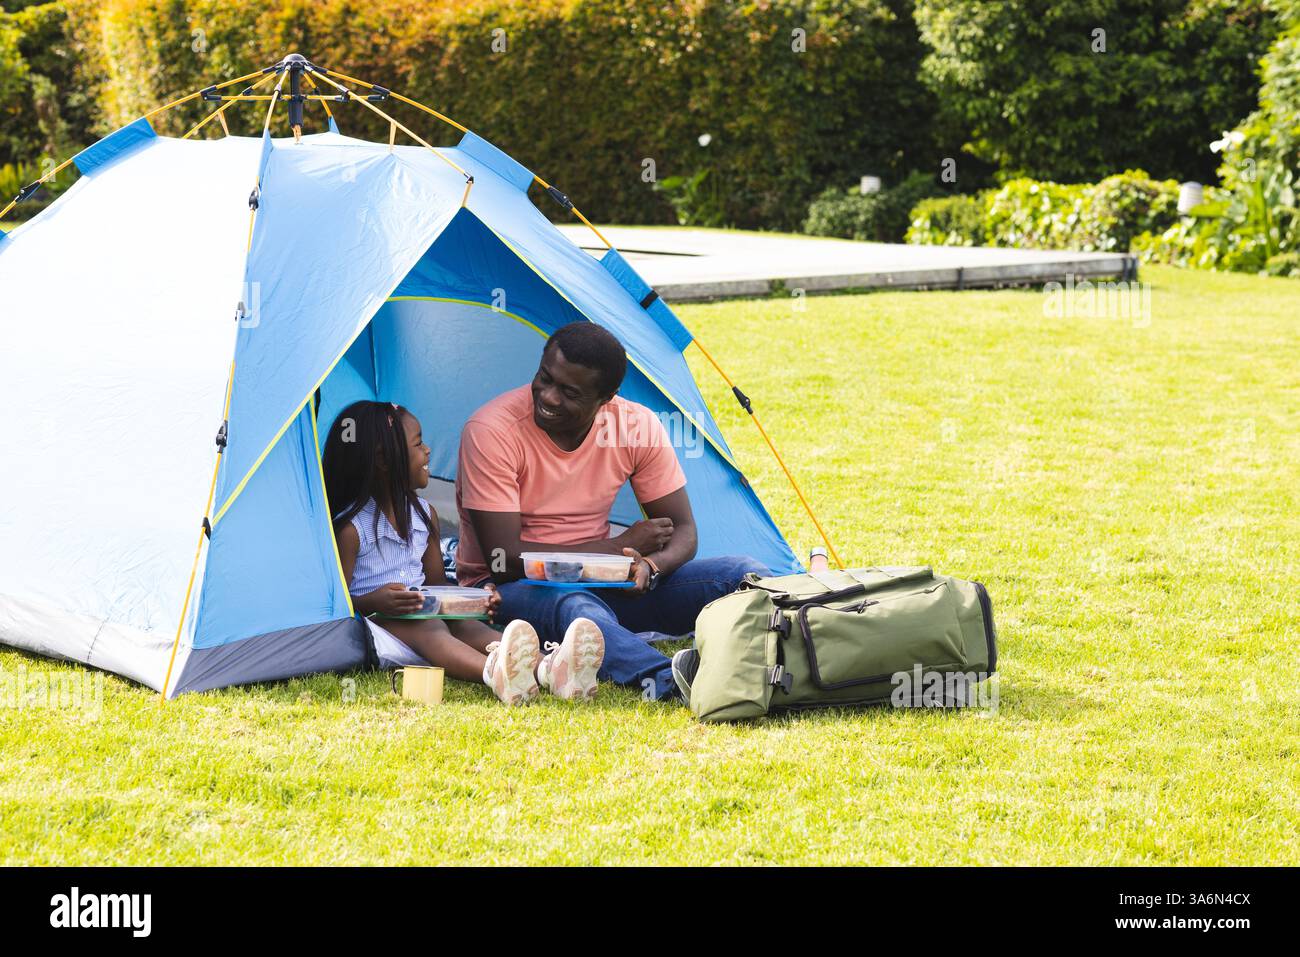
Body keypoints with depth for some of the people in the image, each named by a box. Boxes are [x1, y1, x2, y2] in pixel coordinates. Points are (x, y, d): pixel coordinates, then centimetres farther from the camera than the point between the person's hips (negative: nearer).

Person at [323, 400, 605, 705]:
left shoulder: (424, 515, 16)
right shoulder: (351, 526, -7)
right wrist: (373, 602, -29)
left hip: (421, 615, 6)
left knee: (464, 625, -27)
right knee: (425, 629, -36)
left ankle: (548, 667, -60)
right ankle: (494, 672, -72)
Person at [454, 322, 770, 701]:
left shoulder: (637, 426, -6)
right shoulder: (492, 431, -19)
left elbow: (682, 532, -1)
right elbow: (504, 559, -21)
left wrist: (649, 566, -27)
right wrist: (622, 546, -17)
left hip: (600, 585, 6)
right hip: (510, 589, -5)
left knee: (743, 574, -14)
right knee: (573, 606, -43)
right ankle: (669, 684, -67)